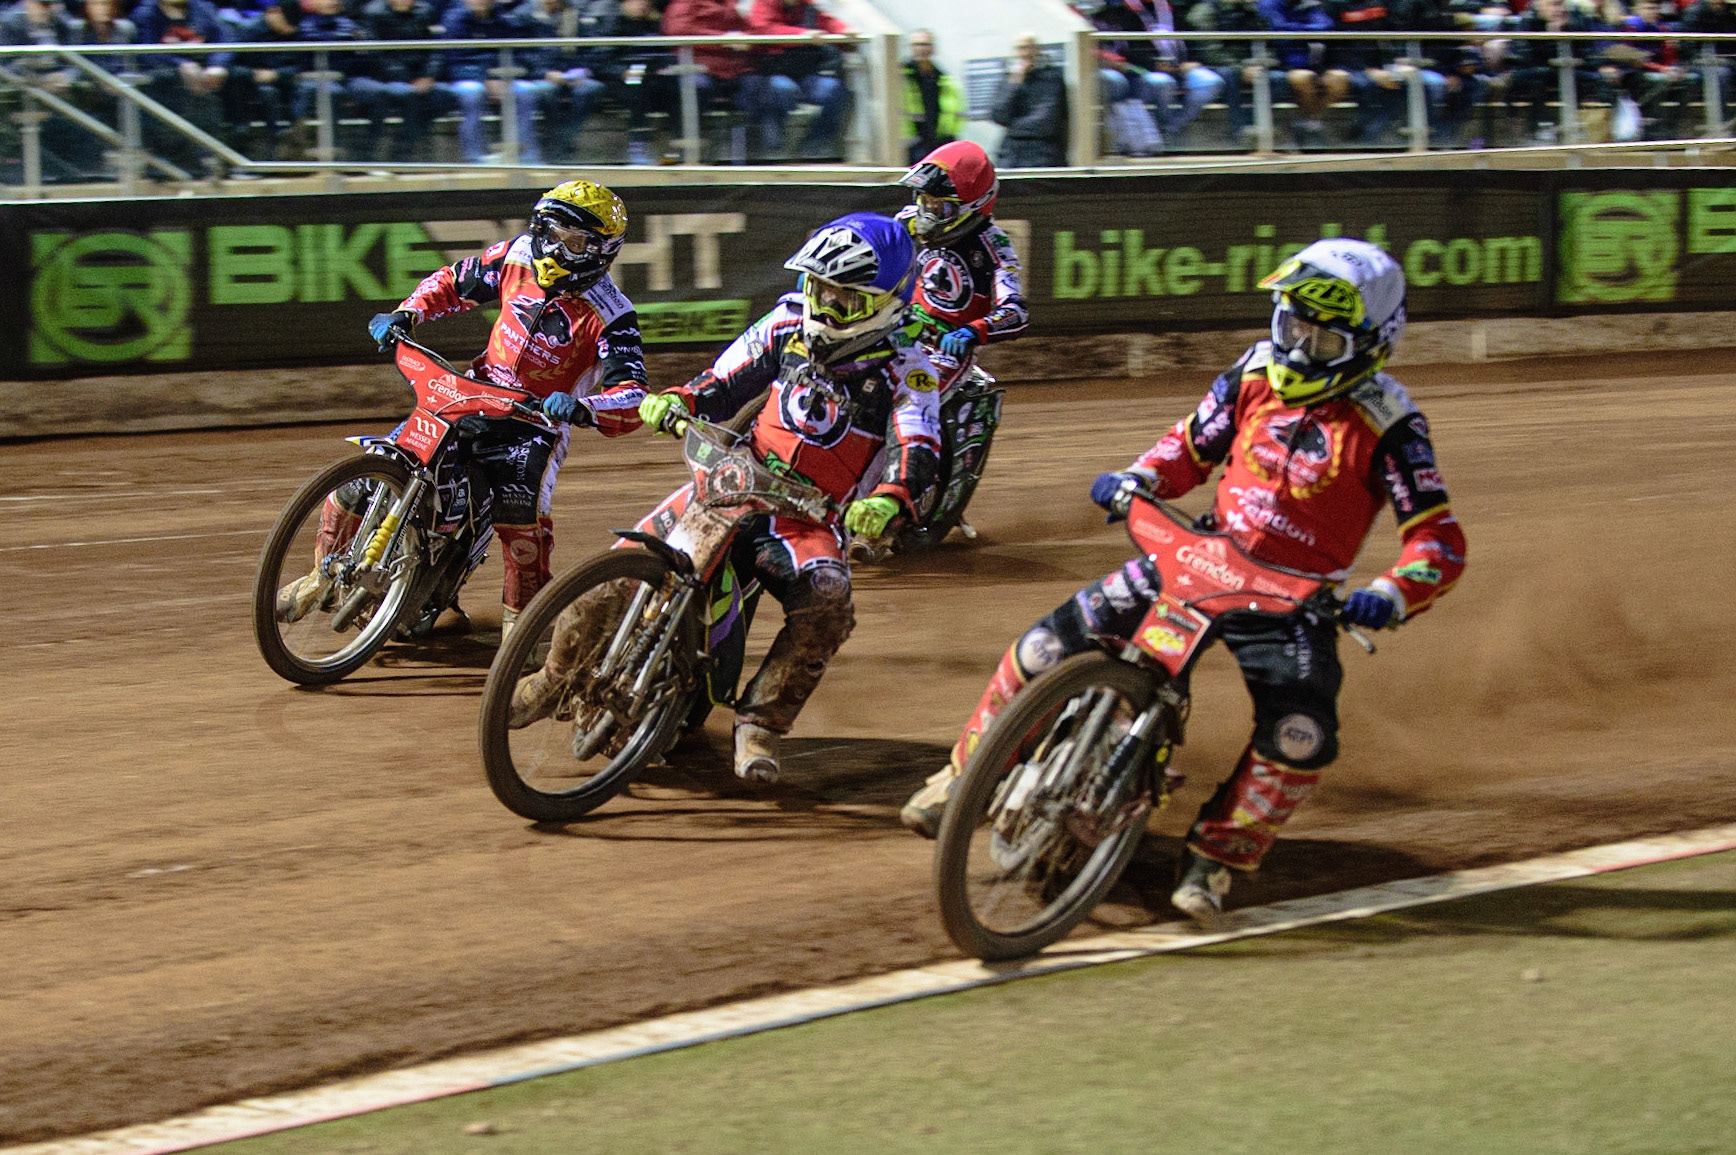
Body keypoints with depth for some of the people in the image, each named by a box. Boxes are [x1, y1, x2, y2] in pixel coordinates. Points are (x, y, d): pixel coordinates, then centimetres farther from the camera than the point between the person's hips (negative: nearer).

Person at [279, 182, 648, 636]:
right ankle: (324, 576, 19)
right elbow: (454, 282, 13)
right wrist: (407, 313, -4)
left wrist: (583, 407, -46)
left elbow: (632, 397, -26)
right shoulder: (519, 257, -3)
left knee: (520, 507, -34)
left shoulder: (610, 316, -17)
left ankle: (520, 618, -11)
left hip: (536, 422, -4)